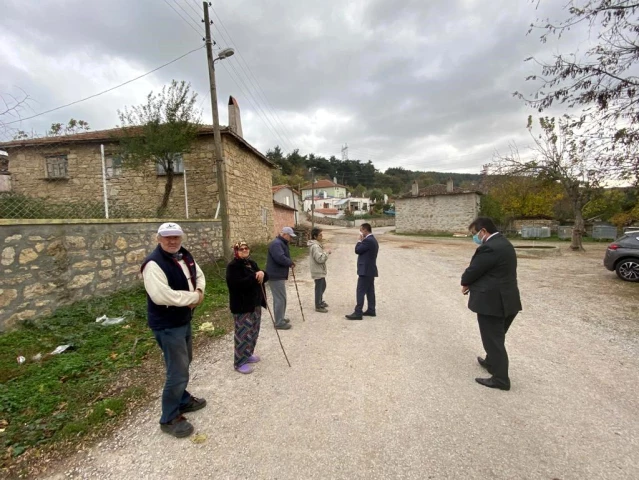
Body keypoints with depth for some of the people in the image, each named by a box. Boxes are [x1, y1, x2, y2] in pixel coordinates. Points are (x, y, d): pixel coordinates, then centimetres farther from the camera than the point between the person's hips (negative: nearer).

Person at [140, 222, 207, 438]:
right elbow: (161, 296, -34)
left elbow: (199, 275, 14)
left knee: (184, 362, 24)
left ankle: (183, 400, 45)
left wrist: (199, 292, -8)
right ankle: (170, 418, 20)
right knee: (178, 370, -2)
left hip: (184, 320, 9)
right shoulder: (154, 263, -24)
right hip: (167, 326, -9)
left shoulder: (185, 256, 3)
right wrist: (194, 297, -23)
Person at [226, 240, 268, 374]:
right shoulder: (233, 266, -14)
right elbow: (238, 283, -27)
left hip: (255, 303, 8)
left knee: (254, 332, 19)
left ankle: (248, 354, 37)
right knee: (243, 334, -2)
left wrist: (262, 274, -16)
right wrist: (255, 277, -23)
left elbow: (266, 277, 7)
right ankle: (239, 362, 12)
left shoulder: (252, 263, 11)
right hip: (242, 306, -8)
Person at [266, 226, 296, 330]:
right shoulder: (276, 244, -20)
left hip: (279, 275, 11)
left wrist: (289, 263, 0)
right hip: (276, 276, -11)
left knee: (279, 298, 18)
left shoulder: (282, 243, 16)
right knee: (280, 298, -5)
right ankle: (279, 323, 3)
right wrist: (291, 263, -15)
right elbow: (280, 258, -31)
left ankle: (280, 318, 31)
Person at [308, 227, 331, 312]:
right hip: (318, 271, -11)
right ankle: (318, 306, 14)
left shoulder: (315, 244, 11)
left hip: (320, 270, 11)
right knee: (319, 288, 1)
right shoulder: (315, 246, -23)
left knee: (323, 286, 23)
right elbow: (320, 258, -28)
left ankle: (320, 301, 39)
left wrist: (325, 252, 7)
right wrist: (326, 252, -17)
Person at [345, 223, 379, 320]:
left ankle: (358, 313, -5)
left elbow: (357, 250, -15)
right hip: (370, 270, 11)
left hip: (365, 270, -11)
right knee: (370, 291, 13)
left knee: (360, 291, -8)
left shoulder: (368, 240, -18)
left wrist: (359, 240, -5)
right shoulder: (372, 240, 15)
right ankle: (371, 310, 20)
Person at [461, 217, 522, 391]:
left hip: (492, 301, -10)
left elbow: (473, 270, -17)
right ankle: (491, 362, 44)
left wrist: (465, 283, 3)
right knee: (495, 337, 25)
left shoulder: (489, 248, -24)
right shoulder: (503, 243, 10)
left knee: (493, 339, 3)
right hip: (505, 298, 10)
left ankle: (500, 379, 15)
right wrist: (471, 284, 5)